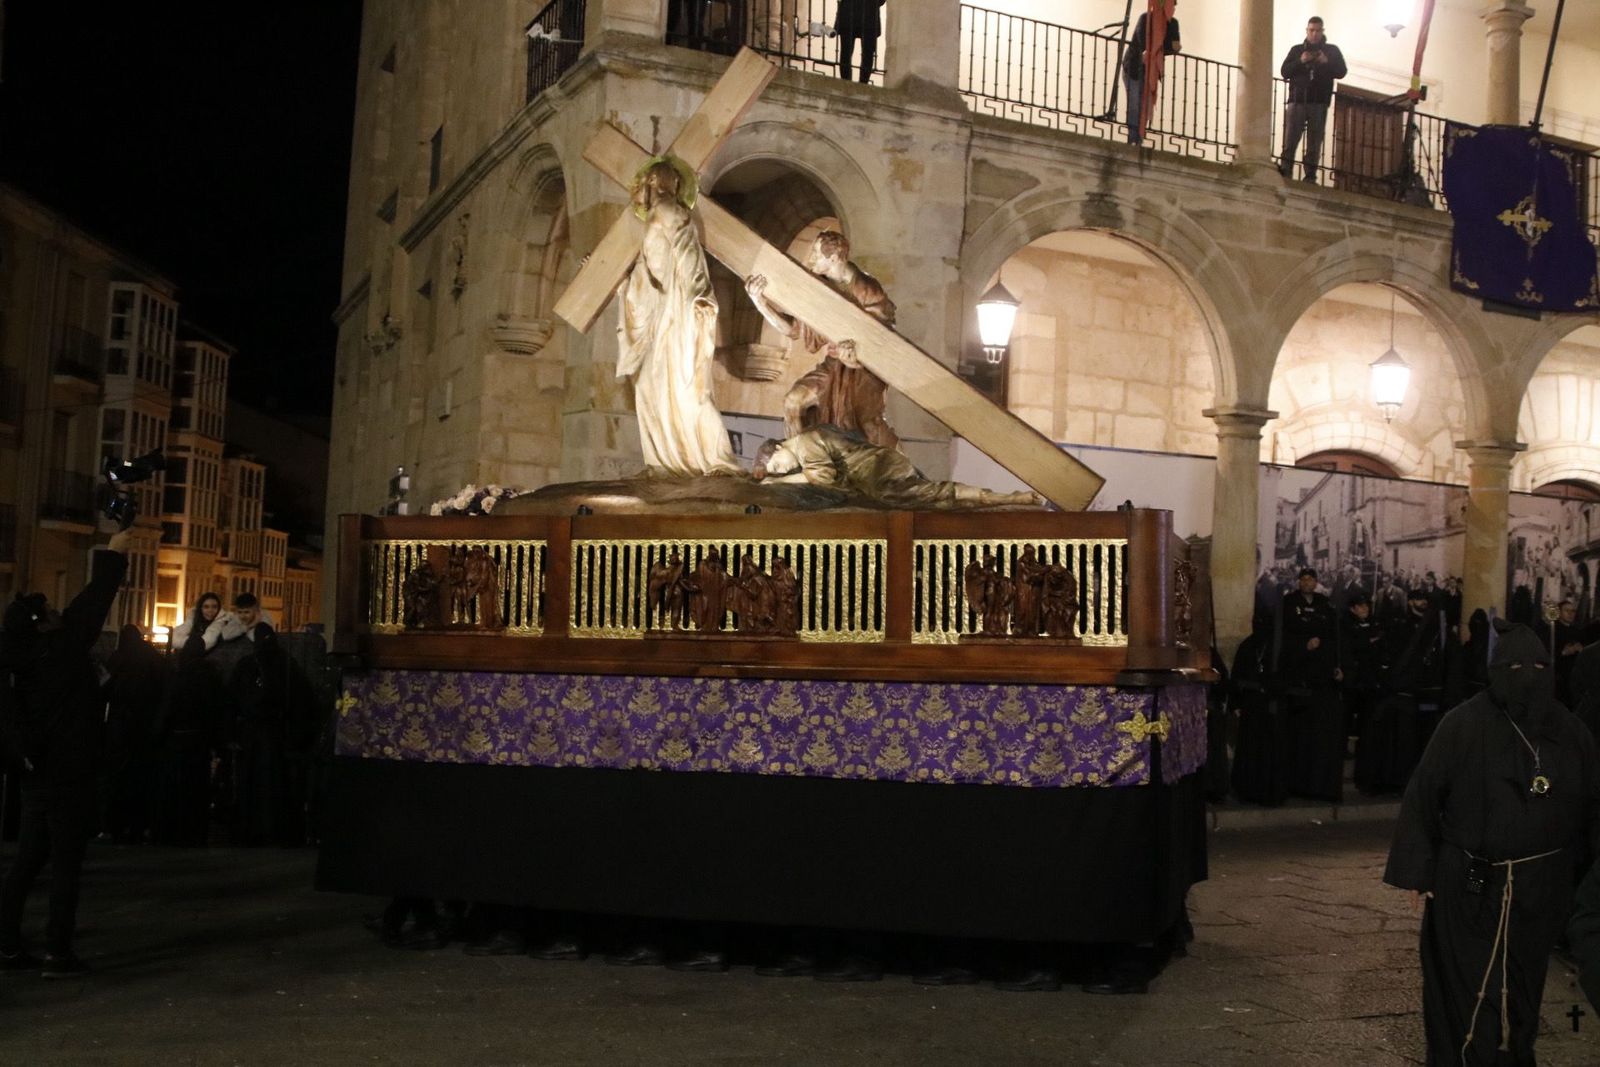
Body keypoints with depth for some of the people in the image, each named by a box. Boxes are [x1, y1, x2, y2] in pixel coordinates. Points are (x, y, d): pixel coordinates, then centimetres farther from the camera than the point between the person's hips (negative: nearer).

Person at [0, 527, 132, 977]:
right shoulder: (61, 648, -13)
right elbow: (93, 602, -7)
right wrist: (113, 555, 3)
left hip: (40, 774, 7)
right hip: (70, 774, -7)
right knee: (65, 863, -3)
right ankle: (57, 953, -2)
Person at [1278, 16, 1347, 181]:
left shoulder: (1332, 50, 12)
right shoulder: (1297, 49, 14)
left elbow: (1342, 72, 4)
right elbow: (1284, 72, 5)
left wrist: (1327, 62, -13)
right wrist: (1300, 61, -12)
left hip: (1319, 102, 0)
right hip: (1297, 100, 0)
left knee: (1315, 142, -2)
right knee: (1290, 139, -8)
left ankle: (1310, 176, -2)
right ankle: (1285, 172, -10)